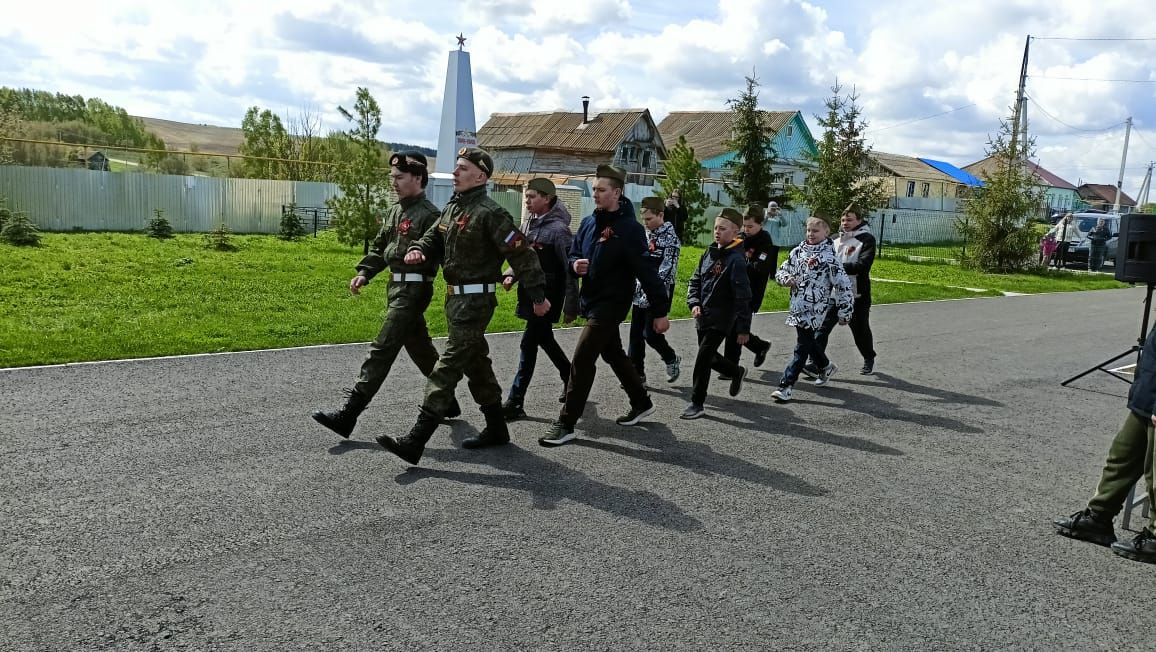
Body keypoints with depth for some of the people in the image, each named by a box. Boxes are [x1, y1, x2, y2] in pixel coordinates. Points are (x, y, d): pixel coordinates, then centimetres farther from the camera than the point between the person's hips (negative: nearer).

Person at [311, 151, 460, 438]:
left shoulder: (428, 215, -13)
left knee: (382, 350, -10)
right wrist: (364, 273, 8)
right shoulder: (394, 210, 14)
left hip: (413, 290, -10)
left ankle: (348, 414, -9)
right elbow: (379, 247, 18)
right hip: (396, 287, 10)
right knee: (420, 348, 19)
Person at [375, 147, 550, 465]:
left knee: (448, 367, -10)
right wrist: (418, 249, -4)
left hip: (475, 300, -9)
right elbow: (434, 238, 20)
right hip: (455, 297, 9)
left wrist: (538, 295, -15)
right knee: (476, 363, 17)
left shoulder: (489, 213, -15)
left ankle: (415, 441, -10)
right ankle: (496, 428, 30)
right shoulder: (451, 208, 11)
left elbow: (521, 254, -15)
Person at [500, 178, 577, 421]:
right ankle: (571, 378, 39)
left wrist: (571, 305, -16)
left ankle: (515, 402, -2)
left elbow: (569, 268, -16)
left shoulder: (558, 229, -16)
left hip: (547, 296, -8)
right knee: (544, 339, 19)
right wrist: (511, 275, 0)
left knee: (529, 343, -7)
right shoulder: (528, 223, 8)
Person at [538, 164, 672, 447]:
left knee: (581, 360, -11)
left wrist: (660, 312, -18)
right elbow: (574, 254, 17)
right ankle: (642, 403, 38)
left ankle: (566, 424, -2)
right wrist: (575, 264, -8)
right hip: (591, 301, 8)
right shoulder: (588, 222, 6)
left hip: (611, 303, -8)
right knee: (614, 355, 20)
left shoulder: (629, 229, -17)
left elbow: (646, 272, -18)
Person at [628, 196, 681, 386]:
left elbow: (667, 269, -17)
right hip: (640, 293, 7)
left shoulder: (670, 237, -11)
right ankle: (637, 374, 15)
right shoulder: (644, 234, 10)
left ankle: (672, 360, 20)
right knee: (635, 334, 6)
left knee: (650, 333, -6)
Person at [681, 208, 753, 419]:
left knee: (703, 359, -8)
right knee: (710, 357, 19)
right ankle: (737, 372, 44)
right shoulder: (709, 253, 7)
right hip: (704, 317, 8)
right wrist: (694, 303, -4)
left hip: (721, 319, -8)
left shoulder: (736, 259, -16)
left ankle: (697, 403, 3)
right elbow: (695, 281, 15)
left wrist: (743, 329, -17)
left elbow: (742, 297, -17)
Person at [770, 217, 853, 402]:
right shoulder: (797, 252, 7)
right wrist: (786, 278, -6)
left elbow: (843, 285, -10)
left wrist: (845, 312, -9)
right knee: (810, 343, 22)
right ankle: (825, 366, 47)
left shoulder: (828, 257, -11)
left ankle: (786, 385, -5)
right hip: (798, 307, 7)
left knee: (802, 348, -5)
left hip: (815, 309, -7)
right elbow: (781, 271, 19)